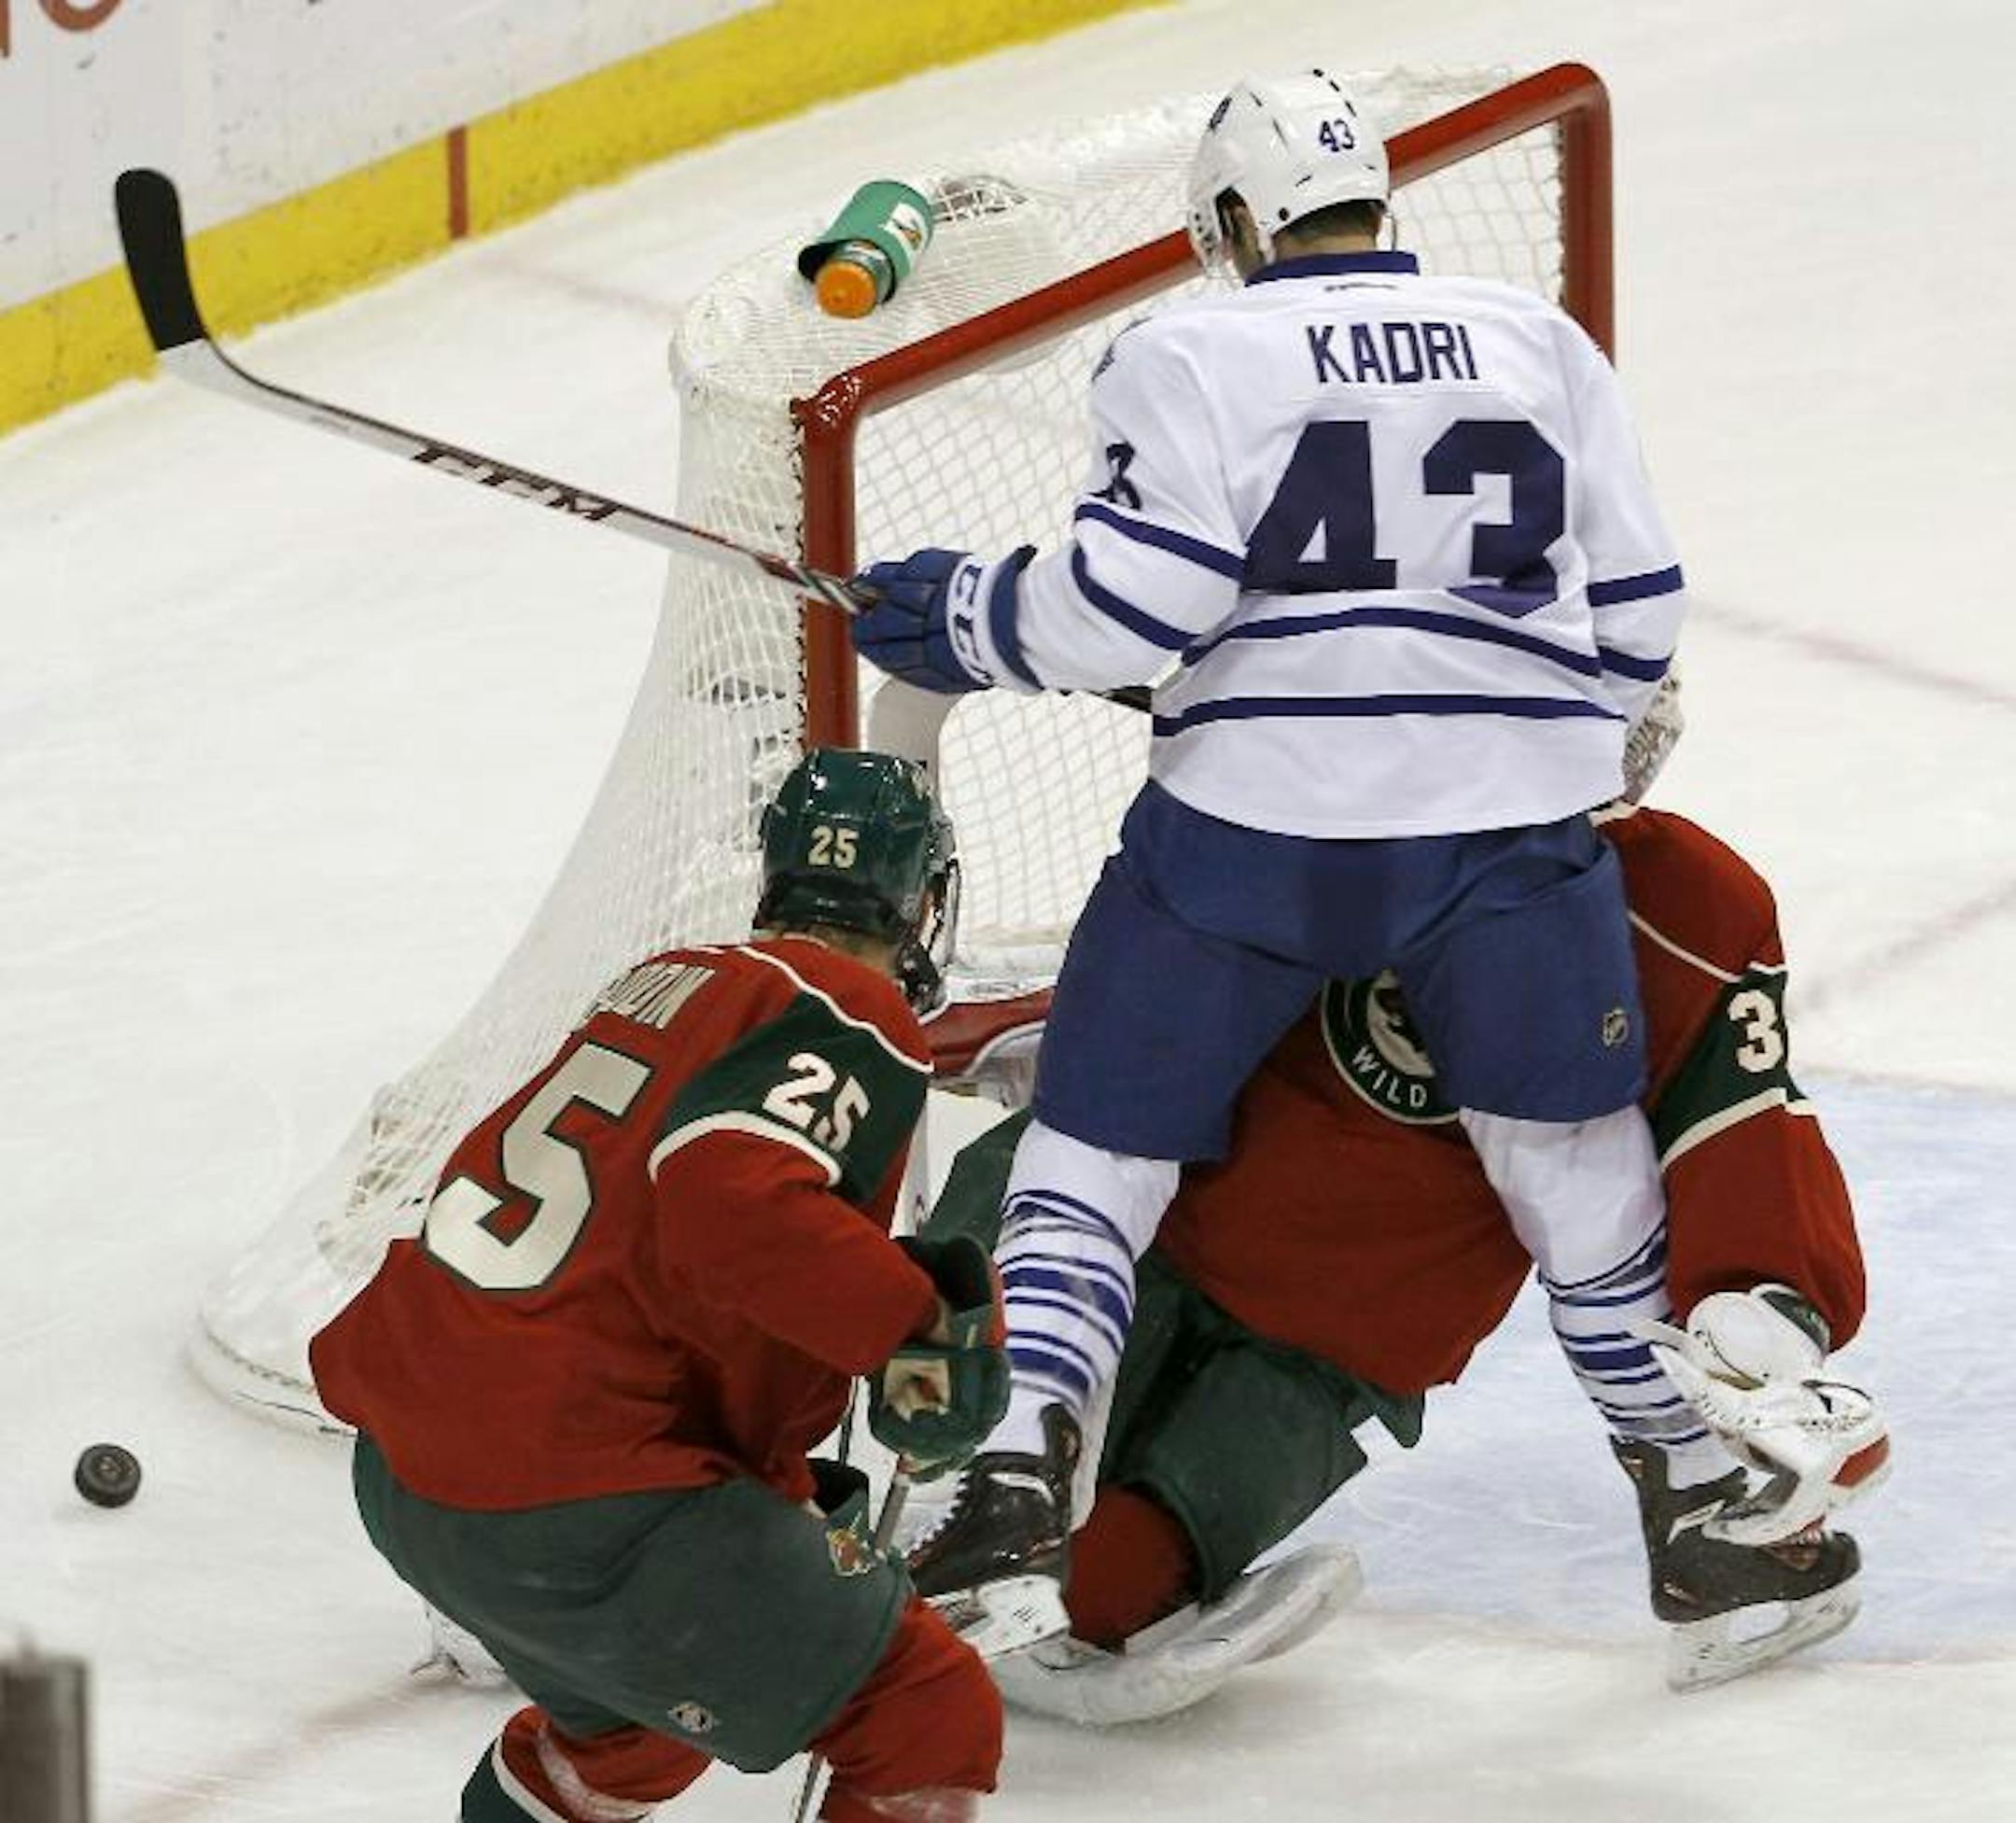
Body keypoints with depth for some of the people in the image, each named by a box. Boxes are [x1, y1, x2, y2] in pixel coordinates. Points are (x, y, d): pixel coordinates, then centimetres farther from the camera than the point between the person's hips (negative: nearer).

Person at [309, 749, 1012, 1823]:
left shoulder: (673, 982, 18)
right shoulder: (856, 1021, -8)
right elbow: (729, 1199, -28)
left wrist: (787, 1491, 29)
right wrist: (920, 1322, -23)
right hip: (574, 1512, -9)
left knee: (644, 1712, 35)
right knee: (934, 1731, -1)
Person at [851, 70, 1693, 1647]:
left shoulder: (1192, 360, 0)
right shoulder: (1545, 347, 12)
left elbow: (1129, 604, -10)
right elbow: (1636, 615, 13)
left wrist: (962, 619, 6)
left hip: (1251, 822, -2)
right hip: (1509, 831, 2)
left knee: (1099, 1153, 8)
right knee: (1583, 1163, 18)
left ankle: (1006, 1499, -6)